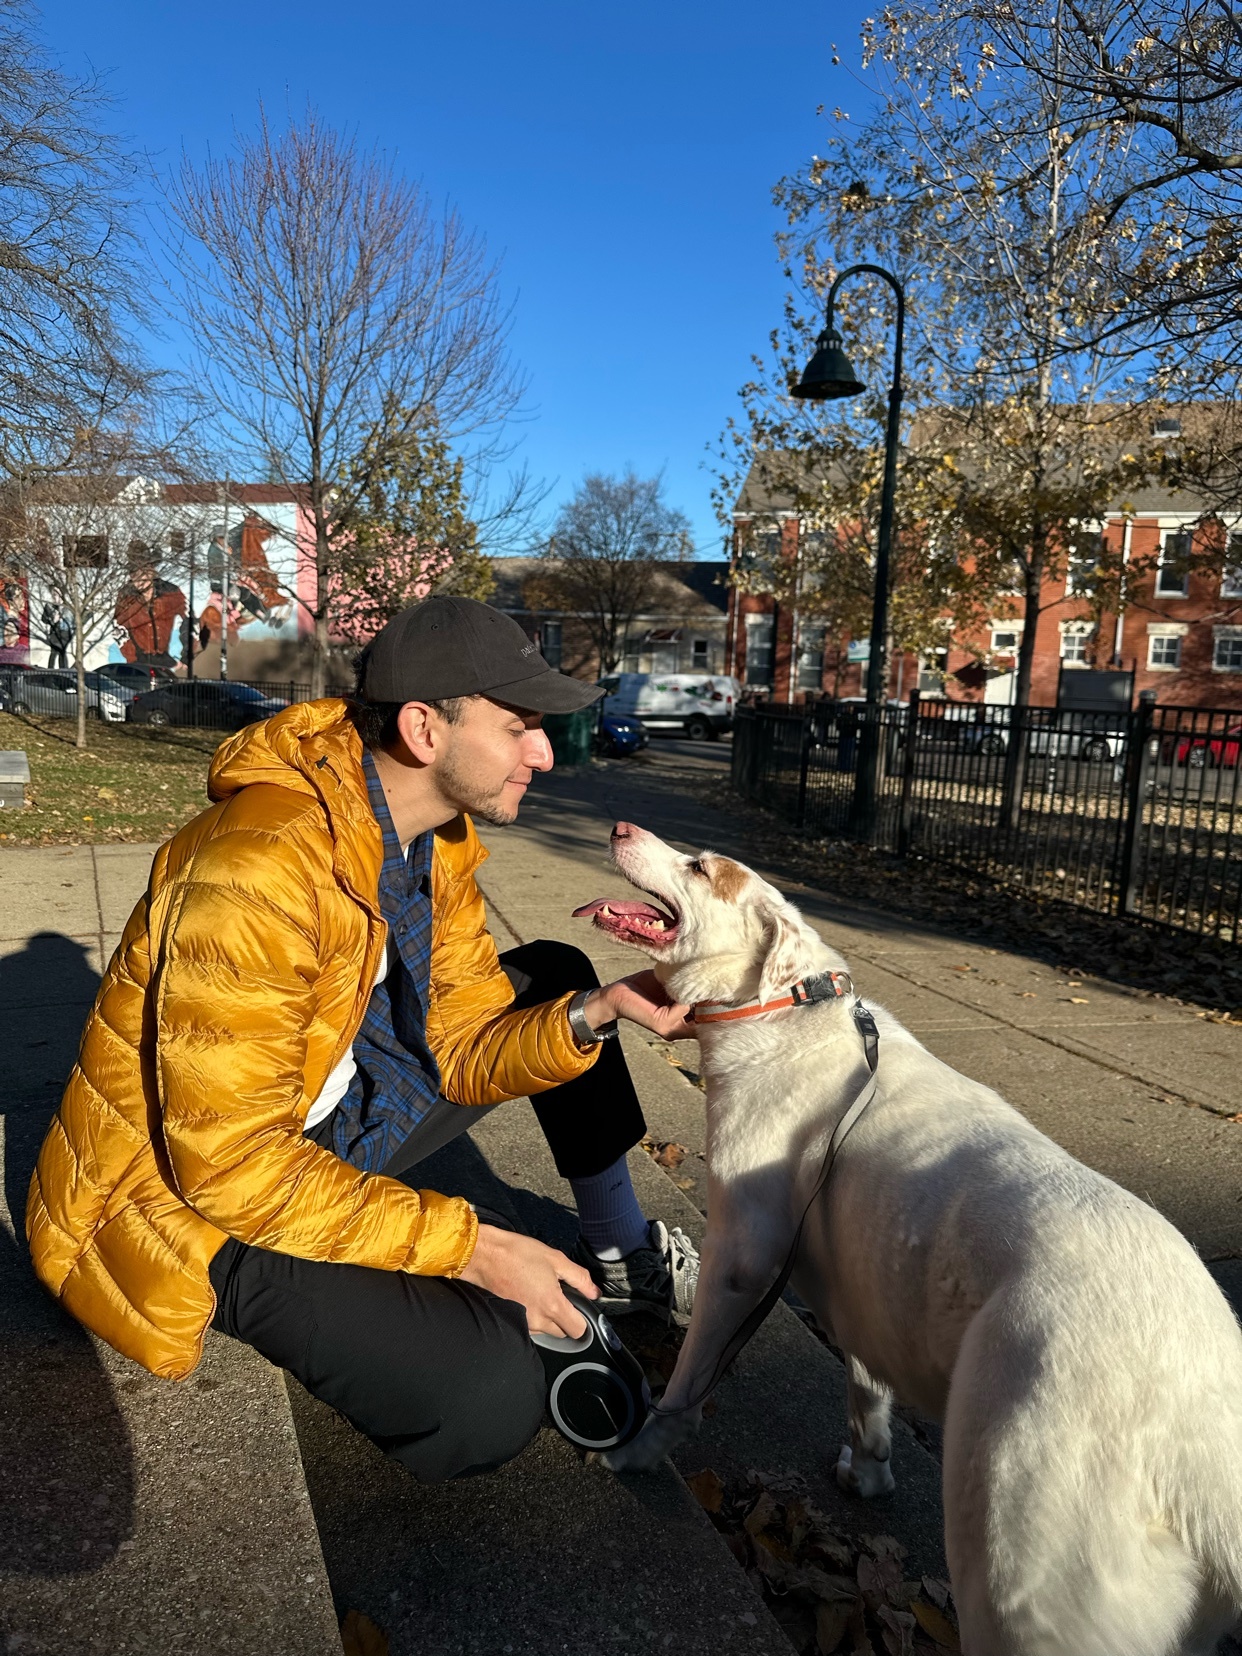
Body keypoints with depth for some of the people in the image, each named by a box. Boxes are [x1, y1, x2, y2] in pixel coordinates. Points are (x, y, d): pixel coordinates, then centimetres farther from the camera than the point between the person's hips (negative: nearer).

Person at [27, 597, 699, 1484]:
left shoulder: (437, 831, -5)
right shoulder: (261, 869, -32)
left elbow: (461, 1043, -2)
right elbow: (227, 1160, -30)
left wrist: (595, 1012, -21)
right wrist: (469, 1245, -27)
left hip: (331, 1128, 8)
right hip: (189, 1194, -8)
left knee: (552, 976, 4)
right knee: (490, 1394, -26)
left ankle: (620, 1251, 17)